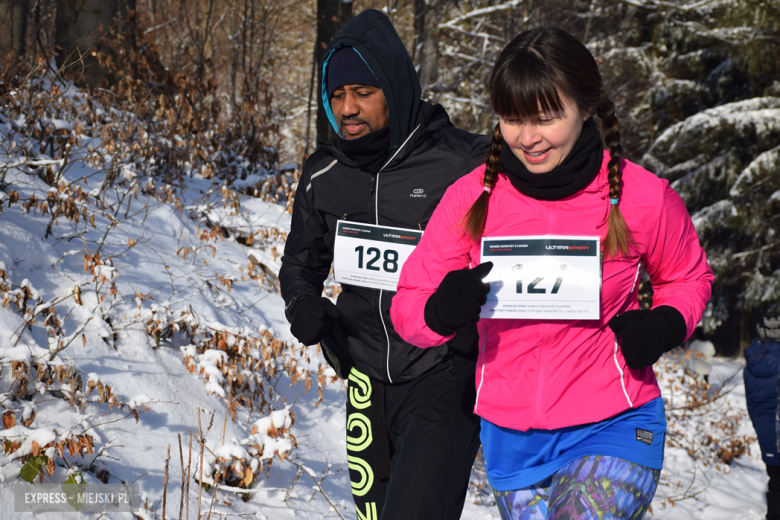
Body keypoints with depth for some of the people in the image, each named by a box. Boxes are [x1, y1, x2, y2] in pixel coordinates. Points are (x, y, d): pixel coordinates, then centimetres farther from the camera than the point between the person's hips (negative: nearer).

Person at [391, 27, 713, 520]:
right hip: (510, 437, 3)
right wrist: (441, 312, -23)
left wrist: (666, 325, -11)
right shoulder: (471, 199, -5)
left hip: (613, 428, -3)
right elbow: (407, 306, 0)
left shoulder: (642, 197, -9)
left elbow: (688, 277, 10)